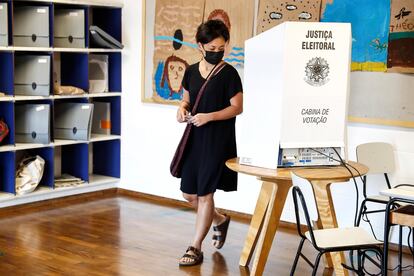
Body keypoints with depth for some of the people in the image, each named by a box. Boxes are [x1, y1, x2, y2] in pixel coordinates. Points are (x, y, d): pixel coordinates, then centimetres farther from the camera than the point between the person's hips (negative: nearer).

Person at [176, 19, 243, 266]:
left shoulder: (229, 73, -9)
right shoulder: (191, 71, 7)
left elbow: (237, 107, -10)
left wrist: (209, 117, -22)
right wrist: (182, 108, -5)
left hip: (218, 141, -6)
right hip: (194, 138, 6)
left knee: (205, 193, -1)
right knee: (189, 194, 10)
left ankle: (196, 248, 10)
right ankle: (220, 220, 38)